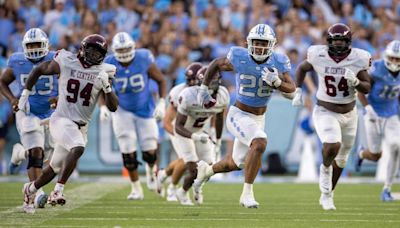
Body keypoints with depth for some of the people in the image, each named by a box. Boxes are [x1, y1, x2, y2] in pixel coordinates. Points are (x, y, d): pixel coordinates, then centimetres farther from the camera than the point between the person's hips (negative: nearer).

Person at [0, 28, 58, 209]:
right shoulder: (17, 63, -6)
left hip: (50, 114, 2)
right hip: (28, 113, -2)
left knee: (44, 154, 10)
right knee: (36, 152, -17)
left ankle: (20, 152, 42)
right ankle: (37, 192, -18)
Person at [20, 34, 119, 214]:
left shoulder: (103, 72, 1)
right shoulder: (65, 62, -6)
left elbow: (113, 107, -3)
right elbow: (39, 70, 10)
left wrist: (106, 86, -19)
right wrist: (25, 94, 7)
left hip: (81, 126, 4)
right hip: (62, 120, -4)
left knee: (55, 168, 13)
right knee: (78, 148, -33)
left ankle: (30, 189, 38)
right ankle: (58, 191, -28)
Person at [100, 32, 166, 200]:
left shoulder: (144, 60, -18)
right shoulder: (109, 65, -14)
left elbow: (161, 80, -4)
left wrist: (162, 103, -13)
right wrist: (103, 107, -13)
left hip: (145, 109, -1)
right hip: (123, 111, 1)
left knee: (150, 152, -2)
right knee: (128, 153, -4)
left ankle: (151, 170, 36)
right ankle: (136, 189, 14)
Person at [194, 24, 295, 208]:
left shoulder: (278, 62, -11)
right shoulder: (239, 58, -17)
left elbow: (291, 88, -16)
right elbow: (216, 64, 0)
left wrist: (276, 82, -35)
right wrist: (204, 88, 4)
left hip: (258, 119, 5)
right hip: (239, 115, -5)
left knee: (236, 163, 19)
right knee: (259, 143, -31)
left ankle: (206, 170, 51)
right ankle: (247, 193, -20)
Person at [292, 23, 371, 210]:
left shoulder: (357, 59, -13)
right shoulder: (318, 56, -14)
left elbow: (367, 88, -7)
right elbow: (302, 68, 7)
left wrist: (355, 81, -27)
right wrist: (298, 91, -2)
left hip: (349, 113, 3)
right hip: (325, 112, -3)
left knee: (341, 159, 16)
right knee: (332, 146, -30)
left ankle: (327, 194, 37)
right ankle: (325, 168, 5)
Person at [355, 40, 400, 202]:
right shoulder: (376, 69, -20)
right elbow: (361, 91, -12)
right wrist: (368, 108, -24)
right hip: (374, 116, -3)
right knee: (375, 155, 3)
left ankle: (387, 189, -3)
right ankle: (361, 154, 44)